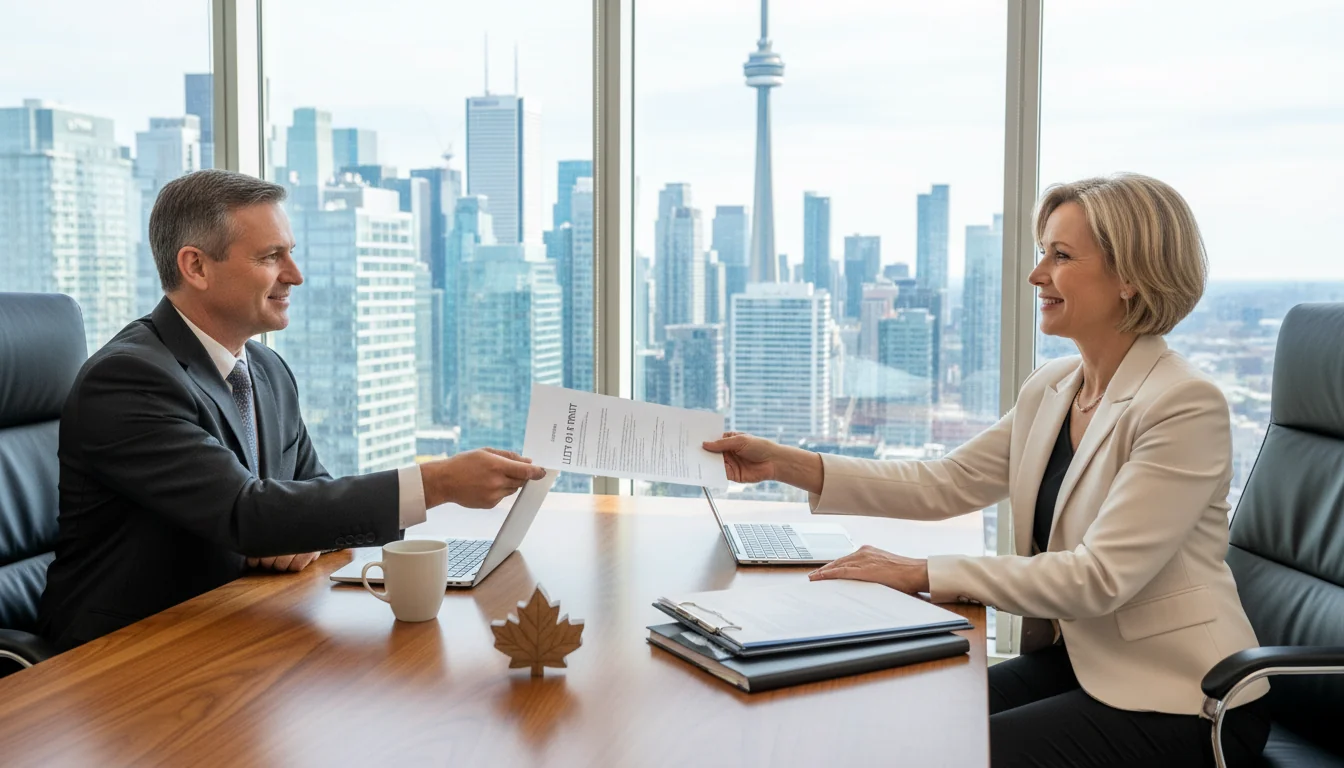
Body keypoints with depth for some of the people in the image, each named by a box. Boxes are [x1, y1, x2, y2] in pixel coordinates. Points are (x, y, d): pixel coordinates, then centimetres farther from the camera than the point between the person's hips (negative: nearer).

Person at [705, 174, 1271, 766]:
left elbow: (1098, 577, -25)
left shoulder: (1187, 406, -20)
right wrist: (786, 464, -4)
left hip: (1179, 704, -7)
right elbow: (947, 484, 4)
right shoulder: (1049, 390, 5)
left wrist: (923, 574, -26)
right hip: (1074, 662, 7)